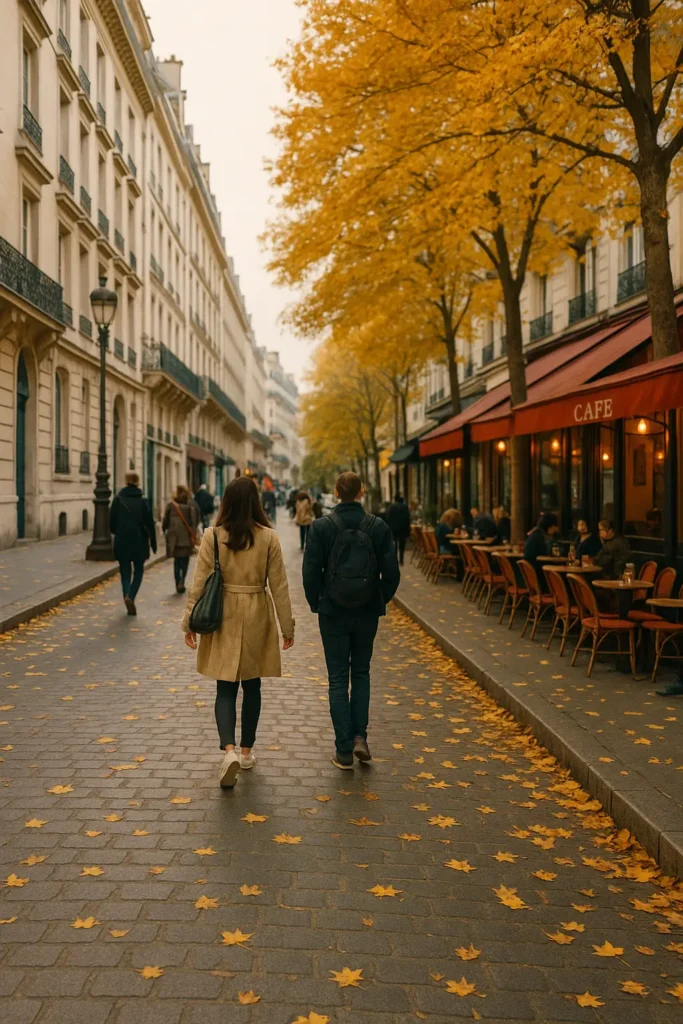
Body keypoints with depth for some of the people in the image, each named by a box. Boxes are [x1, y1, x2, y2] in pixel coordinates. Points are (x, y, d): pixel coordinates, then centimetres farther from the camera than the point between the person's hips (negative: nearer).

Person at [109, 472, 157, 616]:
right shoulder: (143, 501, -6)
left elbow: (112, 521, 2)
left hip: (121, 541, 1)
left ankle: (127, 596, -10)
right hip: (139, 541, -1)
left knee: (125, 571, 11)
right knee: (138, 570, 12)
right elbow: (149, 523, -6)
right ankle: (131, 597, -6)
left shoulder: (118, 499, -1)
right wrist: (153, 543, 1)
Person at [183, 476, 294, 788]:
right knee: (252, 686, 15)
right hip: (256, 618, 1)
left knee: (225, 688, 5)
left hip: (224, 619, -1)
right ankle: (246, 751, 26)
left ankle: (229, 749, -14)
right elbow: (279, 586, -3)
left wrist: (190, 622, 3)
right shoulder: (268, 537, -6)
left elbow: (199, 582, -6)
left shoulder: (213, 536, -7)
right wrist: (287, 626, 5)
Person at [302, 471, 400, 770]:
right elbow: (391, 573, -5)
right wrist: (380, 601, 11)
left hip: (333, 613, -1)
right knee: (361, 673, 20)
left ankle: (344, 750, 10)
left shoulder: (321, 526, -9)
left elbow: (311, 571, -8)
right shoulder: (379, 527, -5)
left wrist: (316, 604, 7)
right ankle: (359, 736, 9)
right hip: (367, 613, 1)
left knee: (338, 679, 7)